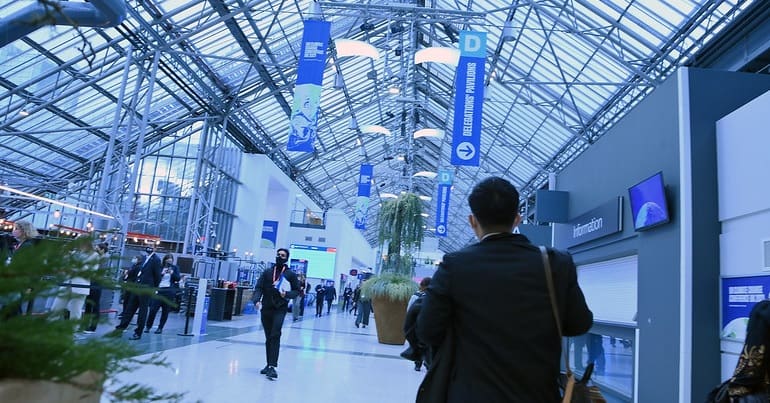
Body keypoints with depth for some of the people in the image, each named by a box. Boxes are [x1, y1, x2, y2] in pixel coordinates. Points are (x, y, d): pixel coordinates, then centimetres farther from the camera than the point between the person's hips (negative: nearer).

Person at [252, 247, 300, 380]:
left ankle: (273, 366, -21)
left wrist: (287, 294, -13)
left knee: (275, 335, -18)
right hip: (266, 308, 3)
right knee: (268, 338, 11)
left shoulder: (290, 274, 5)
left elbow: (297, 291, 6)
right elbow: (259, 288, 4)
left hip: (280, 308, -3)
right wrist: (256, 300, -15)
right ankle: (269, 364, 23)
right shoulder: (267, 273, 12)